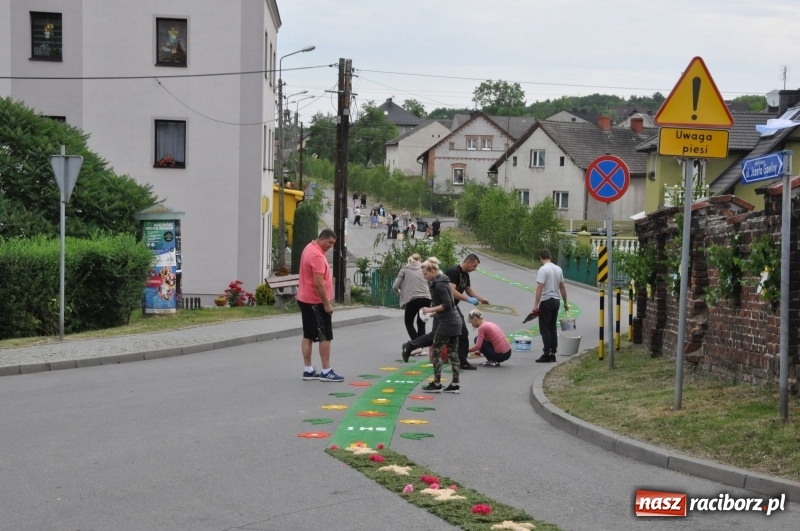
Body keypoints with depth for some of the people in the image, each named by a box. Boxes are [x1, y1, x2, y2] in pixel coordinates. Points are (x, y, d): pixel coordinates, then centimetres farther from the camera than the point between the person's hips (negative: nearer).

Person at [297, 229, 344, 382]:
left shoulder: (309, 249, 11)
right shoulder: (317, 255, -21)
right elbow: (318, 283, -25)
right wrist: (327, 304, -20)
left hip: (305, 299, 10)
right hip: (316, 302, -10)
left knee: (308, 336, 10)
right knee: (325, 336, -5)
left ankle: (308, 370, 12)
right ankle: (326, 371, -3)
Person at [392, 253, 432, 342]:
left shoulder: (404, 269, 8)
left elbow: (395, 286, 2)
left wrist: (400, 293, 22)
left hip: (412, 299, -2)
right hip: (426, 299, 2)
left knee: (409, 323, 16)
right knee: (421, 324, 17)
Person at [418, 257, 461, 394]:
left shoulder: (439, 284, -15)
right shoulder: (442, 281, 15)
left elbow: (447, 304, -21)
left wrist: (430, 310, -13)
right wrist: (434, 313, 12)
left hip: (446, 323, -10)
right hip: (455, 322, 10)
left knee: (435, 352, -1)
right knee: (452, 353, 9)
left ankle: (436, 384, 2)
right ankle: (455, 384, 10)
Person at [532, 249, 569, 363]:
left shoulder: (543, 269, -16)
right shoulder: (558, 269, 10)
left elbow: (539, 287, -21)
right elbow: (562, 287, 15)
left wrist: (536, 305, -21)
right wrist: (565, 303, 22)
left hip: (546, 302, -8)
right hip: (556, 301, 8)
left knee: (545, 329, -5)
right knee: (552, 328, 14)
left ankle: (547, 354, -9)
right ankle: (553, 353, 14)